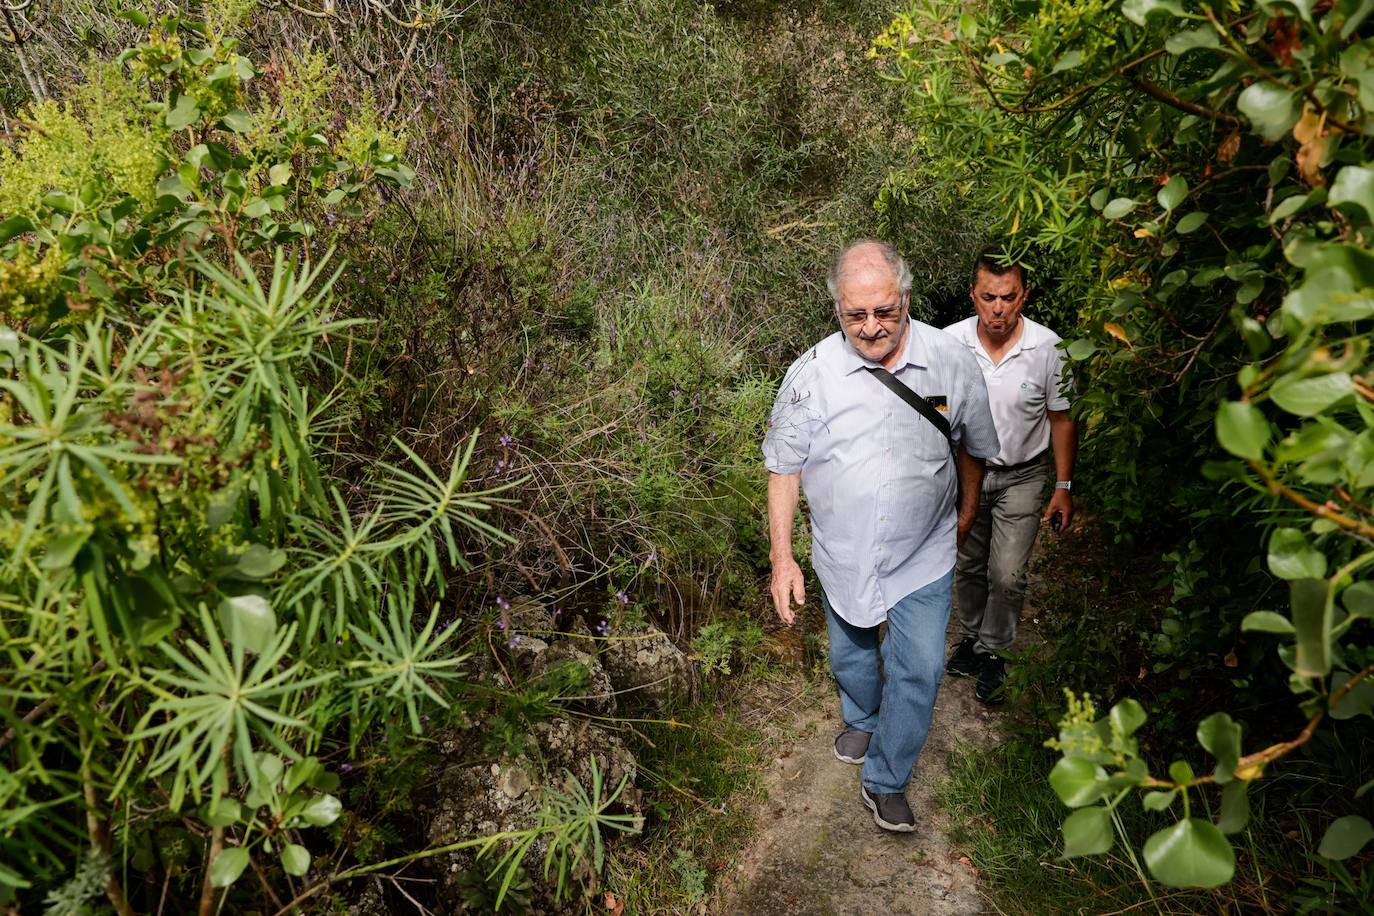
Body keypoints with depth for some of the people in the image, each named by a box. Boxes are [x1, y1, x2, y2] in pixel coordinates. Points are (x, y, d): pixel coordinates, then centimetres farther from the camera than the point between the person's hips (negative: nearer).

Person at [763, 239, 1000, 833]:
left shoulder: (952, 362, -14)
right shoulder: (811, 374, -18)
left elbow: (973, 445, 5)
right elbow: (784, 467, -8)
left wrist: (968, 507, 18)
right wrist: (782, 557, -10)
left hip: (924, 558, 0)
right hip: (843, 556, 1)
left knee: (918, 670, 3)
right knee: (850, 656, 22)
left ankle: (884, 781, 26)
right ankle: (862, 721, 55)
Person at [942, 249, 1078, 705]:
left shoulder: (1048, 348, -18)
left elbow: (1062, 419, -6)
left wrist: (1063, 488, -4)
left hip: (1022, 477, -1)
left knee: (1007, 576, -4)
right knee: (968, 566, 16)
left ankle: (992, 653, 20)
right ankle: (971, 636, 40)